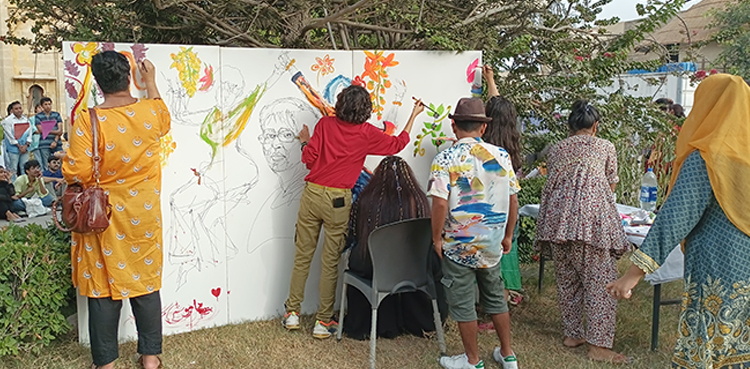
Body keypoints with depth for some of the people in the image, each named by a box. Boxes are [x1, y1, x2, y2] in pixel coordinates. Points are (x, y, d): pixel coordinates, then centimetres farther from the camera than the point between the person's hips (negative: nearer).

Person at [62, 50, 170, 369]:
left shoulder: (87, 121, -18)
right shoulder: (150, 112, -7)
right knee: (146, 282, 13)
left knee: (104, 286, 9)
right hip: (144, 217, 3)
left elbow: (76, 174, -18)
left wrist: (67, 161, 5)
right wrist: (151, 81, 28)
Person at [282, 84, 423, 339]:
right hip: (338, 201, -2)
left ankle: (292, 313, 22)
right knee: (330, 262, 6)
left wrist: (305, 140, 20)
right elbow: (397, 144, 11)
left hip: (312, 194, 2)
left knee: (302, 256, 13)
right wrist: (414, 116, 21)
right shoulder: (367, 134, -3)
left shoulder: (325, 124, 0)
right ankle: (323, 321, 13)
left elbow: (309, 158, -1)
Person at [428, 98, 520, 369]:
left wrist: (437, 238, -8)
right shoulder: (501, 155, -2)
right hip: (492, 245, 5)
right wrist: (508, 235, 13)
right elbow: (513, 199, 2)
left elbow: (440, 204, -22)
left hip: (459, 245, -4)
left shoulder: (445, 160, -14)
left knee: (462, 303, 11)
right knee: (495, 297, 21)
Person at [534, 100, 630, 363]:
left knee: (566, 279, 14)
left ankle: (572, 334, 23)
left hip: (558, 220, 4)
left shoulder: (556, 150, 16)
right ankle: (598, 345, -1)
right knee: (599, 282, -1)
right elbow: (611, 186, 17)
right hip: (593, 220, -4)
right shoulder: (605, 147, 9)